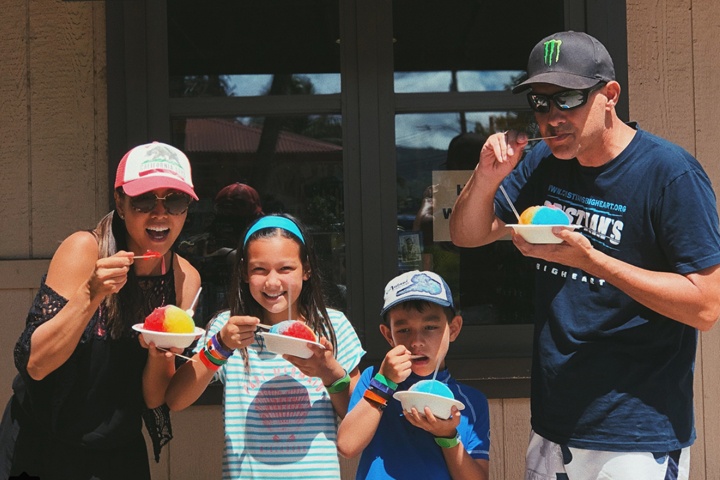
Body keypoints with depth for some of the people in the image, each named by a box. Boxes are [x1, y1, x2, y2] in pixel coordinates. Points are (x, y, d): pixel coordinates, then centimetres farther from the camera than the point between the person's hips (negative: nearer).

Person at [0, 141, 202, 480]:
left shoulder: (185, 279, -6)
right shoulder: (84, 251, -16)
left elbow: (154, 398, -3)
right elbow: (34, 364, -22)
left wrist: (159, 352, -22)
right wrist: (90, 294, -32)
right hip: (41, 451, -3)